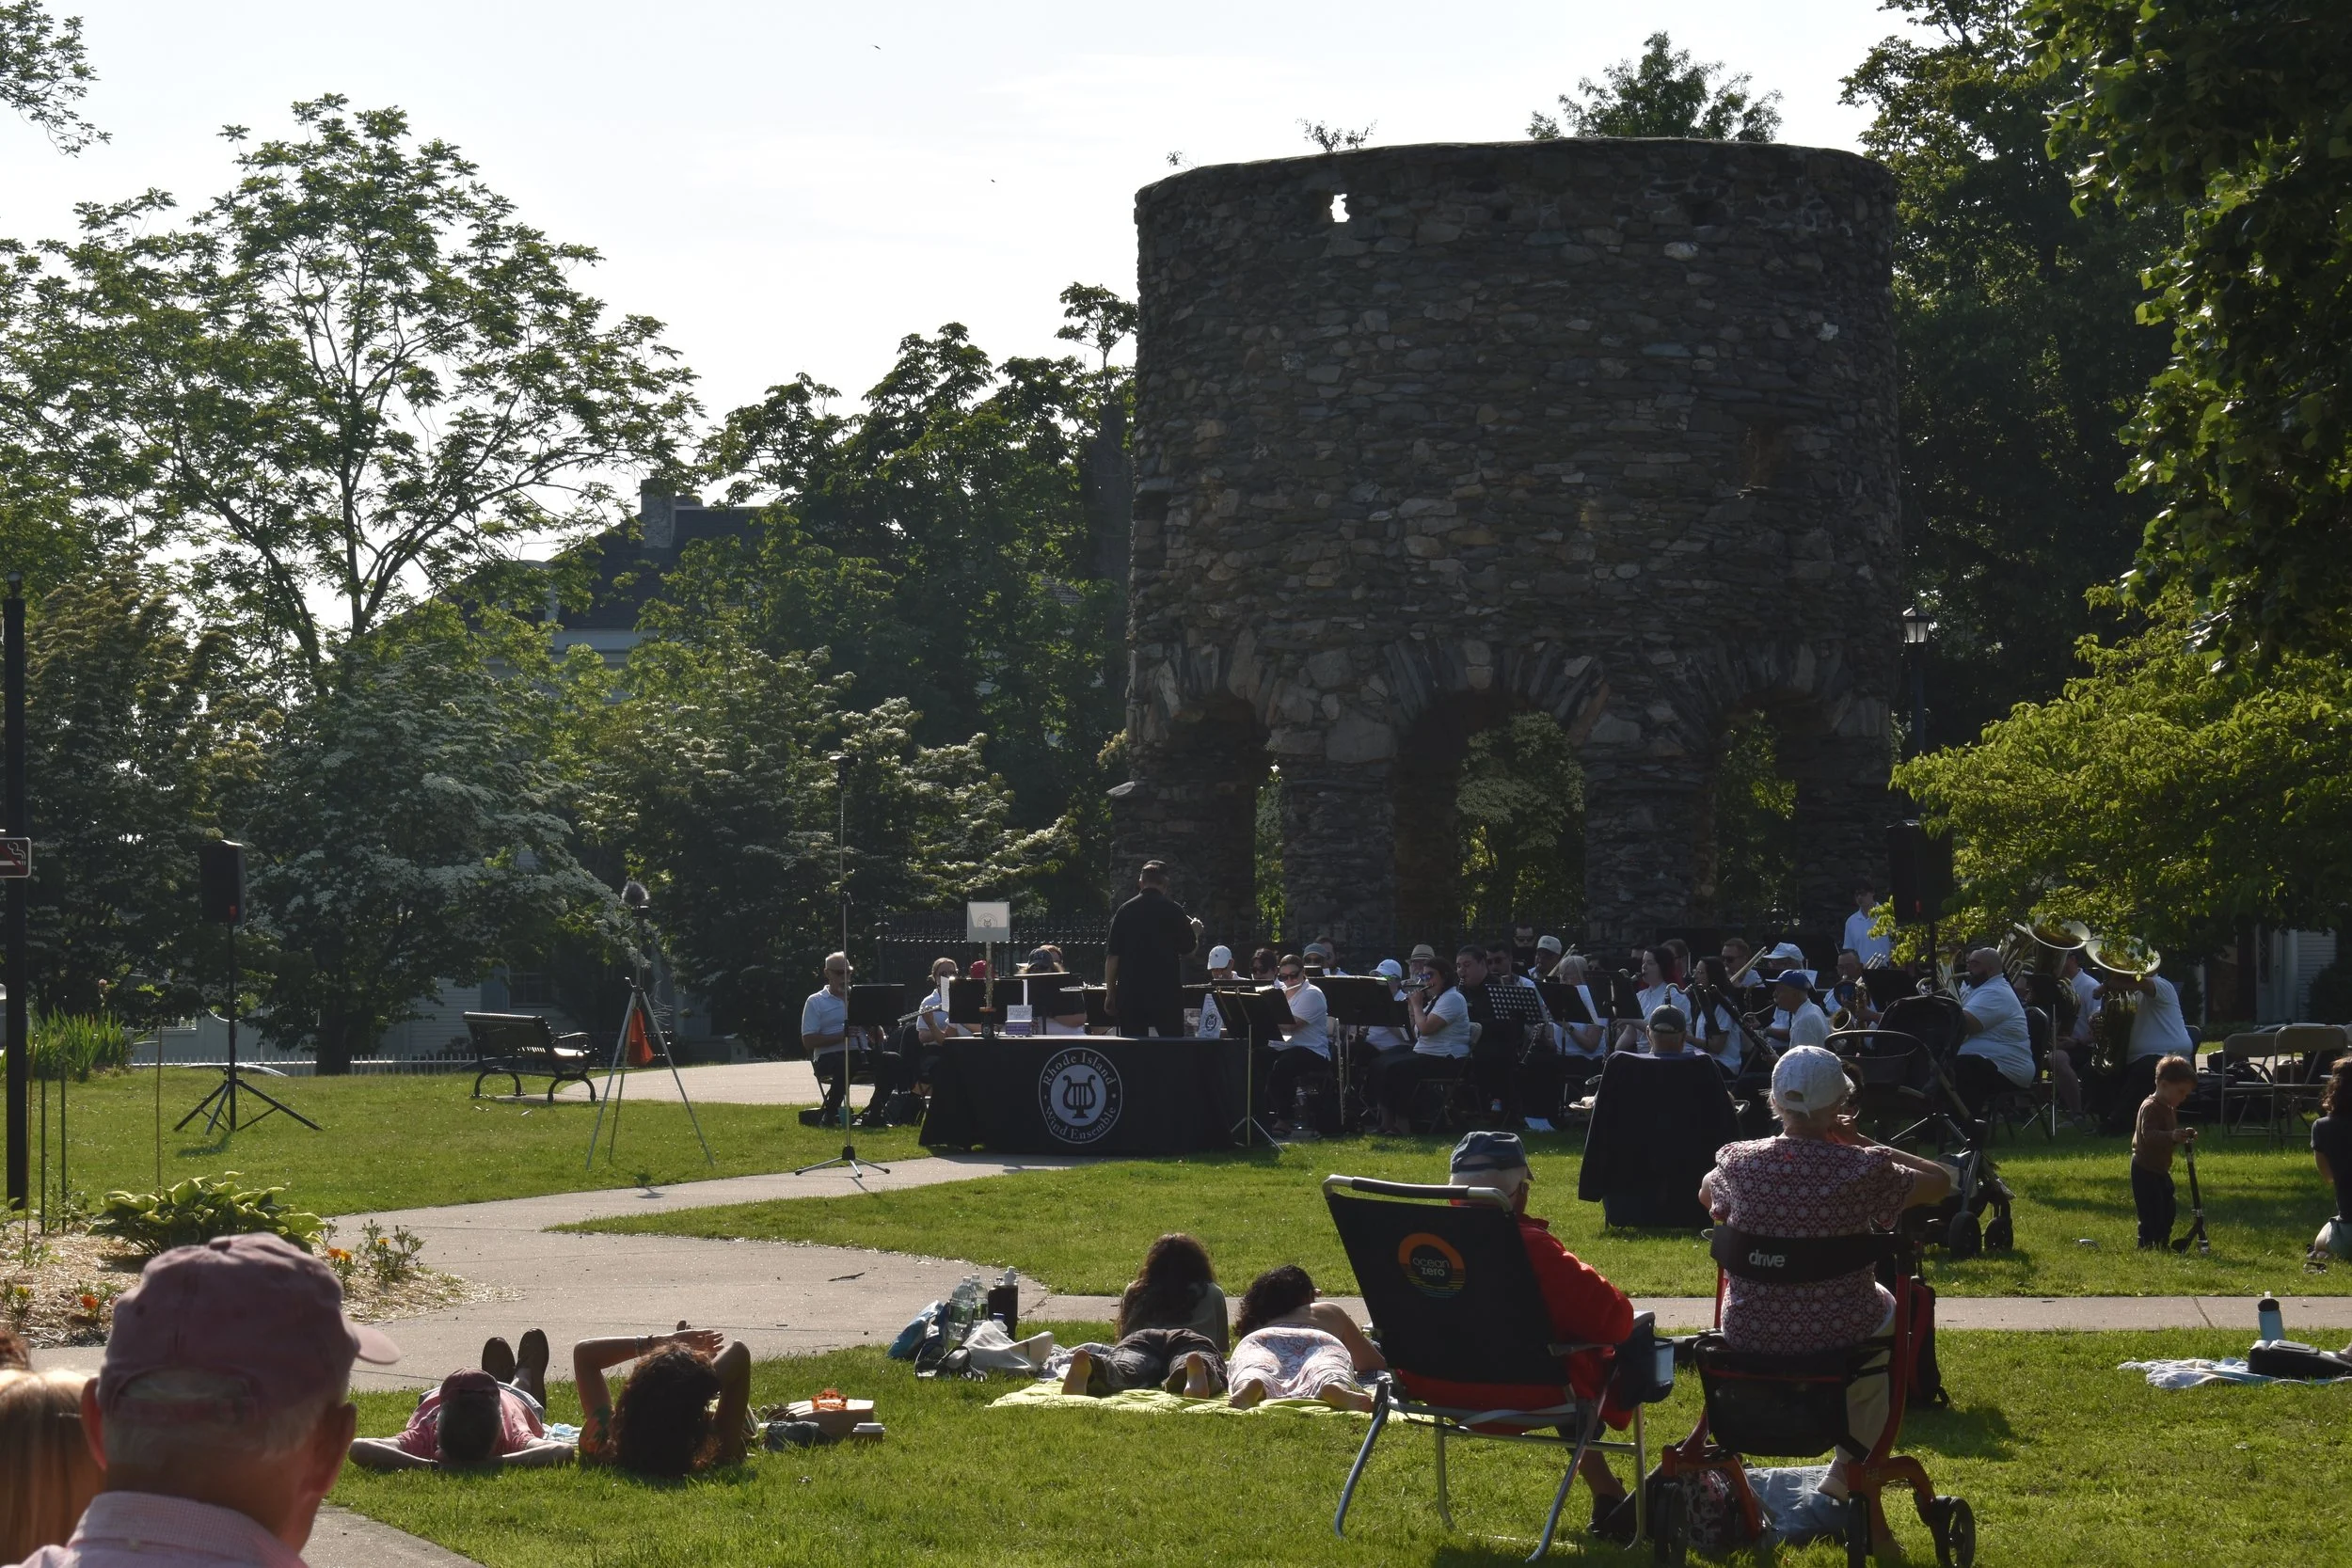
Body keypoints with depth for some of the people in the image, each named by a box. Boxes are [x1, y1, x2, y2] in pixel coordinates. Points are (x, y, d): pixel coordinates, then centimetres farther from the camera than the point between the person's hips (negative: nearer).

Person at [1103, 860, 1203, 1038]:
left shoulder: (1125, 910, 2)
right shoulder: (1173, 910, -4)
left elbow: (1112, 956, 0)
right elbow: (1189, 948, 2)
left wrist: (1110, 994, 6)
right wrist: (1195, 932, 24)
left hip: (1130, 992, 2)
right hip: (1167, 991, -2)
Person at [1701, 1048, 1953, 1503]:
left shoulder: (1739, 1162, -9)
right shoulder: (1863, 1170, -18)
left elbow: (1706, 1196, 16)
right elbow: (1940, 1181, 0)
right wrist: (1862, 1142, 2)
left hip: (1749, 1336, 2)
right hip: (1838, 1334, -2)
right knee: (1885, 1305, 34)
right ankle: (1851, 1473, 41)